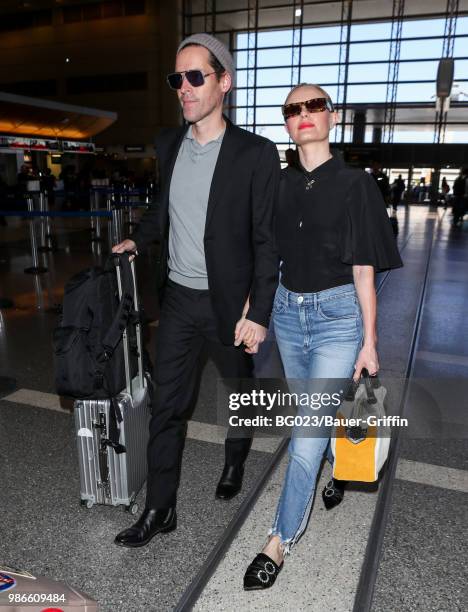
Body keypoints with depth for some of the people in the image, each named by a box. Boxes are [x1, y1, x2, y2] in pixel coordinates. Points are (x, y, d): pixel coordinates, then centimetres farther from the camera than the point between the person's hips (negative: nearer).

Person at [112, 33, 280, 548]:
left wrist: (258, 314, -15)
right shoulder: (168, 145, 4)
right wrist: (137, 239, 8)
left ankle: (235, 463, 47)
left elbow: (266, 240, -12)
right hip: (178, 298, 4)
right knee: (166, 405, 7)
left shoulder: (255, 153, -12)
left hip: (228, 300, -4)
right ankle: (159, 509, 24)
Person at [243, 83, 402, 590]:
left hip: (337, 315, -4)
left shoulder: (354, 184, -8)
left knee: (306, 434, -5)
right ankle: (339, 470, 52)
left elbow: (364, 269, -8)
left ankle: (279, 543, 13)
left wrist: (369, 342, -8)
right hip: (287, 310, 5)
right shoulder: (278, 184, 4)